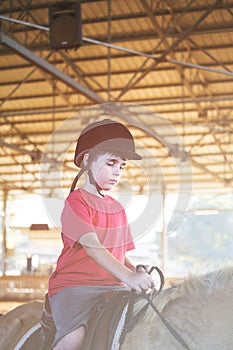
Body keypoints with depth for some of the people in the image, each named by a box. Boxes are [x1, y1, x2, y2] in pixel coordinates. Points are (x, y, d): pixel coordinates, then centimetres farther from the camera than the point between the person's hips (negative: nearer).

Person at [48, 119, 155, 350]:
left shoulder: (118, 208, 18)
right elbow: (91, 246, -21)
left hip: (114, 286, 7)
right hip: (73, 285, -7)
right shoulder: (76, 201, -6)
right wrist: (128, 276, -34)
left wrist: (139, 274, -3)